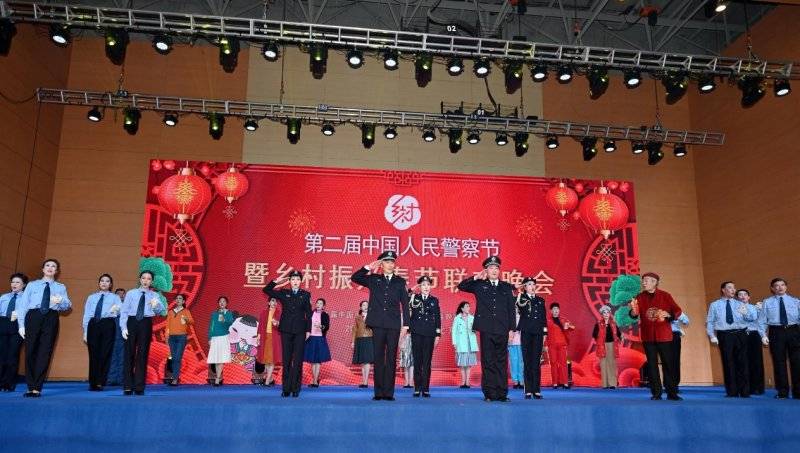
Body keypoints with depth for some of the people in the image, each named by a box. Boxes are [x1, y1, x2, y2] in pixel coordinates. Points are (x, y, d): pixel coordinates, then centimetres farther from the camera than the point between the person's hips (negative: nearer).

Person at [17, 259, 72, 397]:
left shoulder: (61, 287, 17)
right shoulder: (32, 285, 17)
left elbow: (68, 305, 3)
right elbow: (22, 305, 9)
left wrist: (60, 301, -20)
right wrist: (21, 325, -1)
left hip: (51, 318, 0)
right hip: (33, 316, 0)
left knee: (45, 353, -3)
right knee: (30, 352, -1)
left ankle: (37, 388, 1)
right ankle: (31, 387, 7)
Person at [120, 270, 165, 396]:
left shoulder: (154, 296, 8)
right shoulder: (131, 293, 8)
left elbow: (163, 311, -6)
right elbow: (124, 311, 3)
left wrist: (156, 305, -29)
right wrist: (123, 327, -8)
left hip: (146, 324, 0)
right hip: (131, 323, 0)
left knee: (142, 355, 3)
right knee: (129, 354, 1)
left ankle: (139, 387, 8)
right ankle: (127, 387, 8)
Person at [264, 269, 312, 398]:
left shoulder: (305, 294, 5)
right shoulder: (283, 293, 8)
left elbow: (309, 314, 5)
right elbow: (266, 290, 7)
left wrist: (308, 330, 1)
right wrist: (276, 281, -6)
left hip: (300, 330, -1)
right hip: (286, 330, 1)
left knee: (297, 360, -1)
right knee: (286, 359, 3)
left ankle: (295, 389, 4)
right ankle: (286, 388, 9)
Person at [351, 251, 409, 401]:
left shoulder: (400, 281, 9)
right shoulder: (373, 279, 11)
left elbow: (405, 304, 7)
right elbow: (354, 278, 7)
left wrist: (405, 324, 0)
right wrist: (369, 268, -2)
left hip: (394, 324, 0)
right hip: (378, 324, 0)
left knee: (391, 358, 1)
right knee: (378, 358, 1)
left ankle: (389, 392, 4)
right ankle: (378, 392, 5)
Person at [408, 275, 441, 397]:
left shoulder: (434, 300, 10)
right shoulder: (414, 298, 8)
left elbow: (438, 318, 9)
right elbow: (410, 314, 4)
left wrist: (438, 334, 4)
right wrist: (408, 330, -8)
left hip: (429, 333, 1)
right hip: (417, 332, 0)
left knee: (427, 361, -1)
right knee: (417, 360, 0)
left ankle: (425, 388, 2)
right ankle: (417, 388, 5)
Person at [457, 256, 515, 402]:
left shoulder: (507, 287, 12)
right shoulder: (480, 285, 10)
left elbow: (511, 309, 10)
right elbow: (461, 286, 4)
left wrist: (512, 328, 3)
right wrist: (476, 278, -6)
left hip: (502, 330, 1)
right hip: (486, 329, -1)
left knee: (502, 361, 3)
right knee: (488, 362, 1)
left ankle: (502, 393, 7)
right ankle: (490, 393, 5)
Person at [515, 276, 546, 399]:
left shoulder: (540, 300, 15)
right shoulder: (521, 299, 5)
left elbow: (544, 318, 14)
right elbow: (520, 307, -19)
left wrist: (544, 333, 7)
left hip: (538, 333, 2)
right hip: (526, 333, -2)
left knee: (536, 362, 0)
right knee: (527, 361, -1)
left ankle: (536, 390, 2)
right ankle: (528, 390, 1)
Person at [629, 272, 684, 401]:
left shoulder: (665, 296, 0)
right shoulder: (640, 297, 4)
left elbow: (678, 311, 2)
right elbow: (634, 316, -2)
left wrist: (668, 315, -17)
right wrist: (633, 310, -24)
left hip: (664, 335, -1)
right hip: (647, 336, 1)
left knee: (668, 363, 3)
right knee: (652, 364, 3)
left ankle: (672, 392, 11)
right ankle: (656, 393, 9)